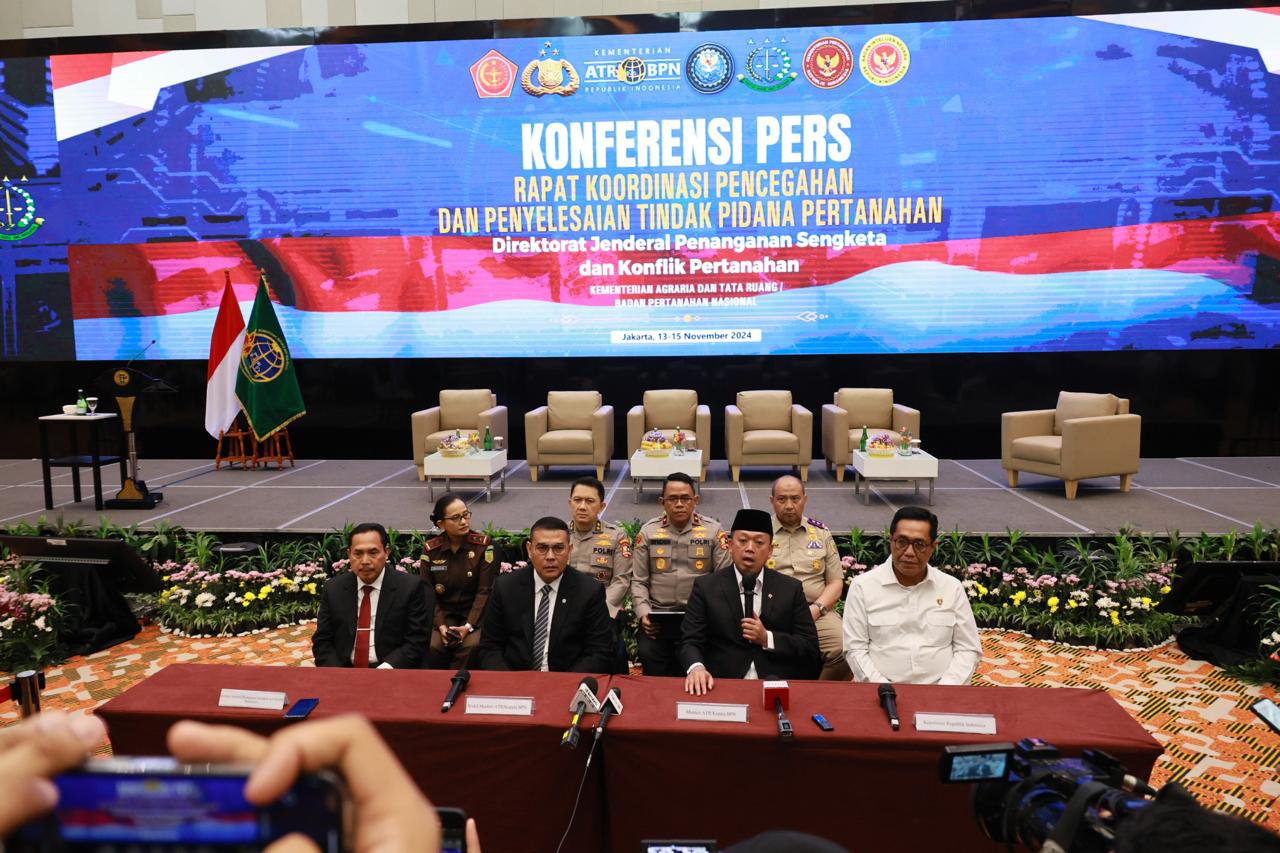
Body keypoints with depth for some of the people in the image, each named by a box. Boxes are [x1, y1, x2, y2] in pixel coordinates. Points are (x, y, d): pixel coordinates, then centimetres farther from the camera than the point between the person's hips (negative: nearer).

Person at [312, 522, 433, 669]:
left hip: (392, 673, -3)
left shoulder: (410, 588, -3)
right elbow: (322, 641, 7)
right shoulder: (333, 589, 7)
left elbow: (417, 642, -5)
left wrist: (385, 669, -18)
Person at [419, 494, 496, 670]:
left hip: (475, 614, -2)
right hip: (442, 614, 2)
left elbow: (485, 591, -9)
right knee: (432, 646, -27)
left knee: (471, 646, -30)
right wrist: (440, 625, -14)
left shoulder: (483, 544, -6)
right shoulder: (431, 549, 1)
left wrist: (469, 626, -19)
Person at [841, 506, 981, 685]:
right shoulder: (863, 586, 1)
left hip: (938, 689, 2)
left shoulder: (952, 587, 8)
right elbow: (855, 649, -1)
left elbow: (968, 649, 8)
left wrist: (943, 692, -6)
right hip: (881, 692, -2)